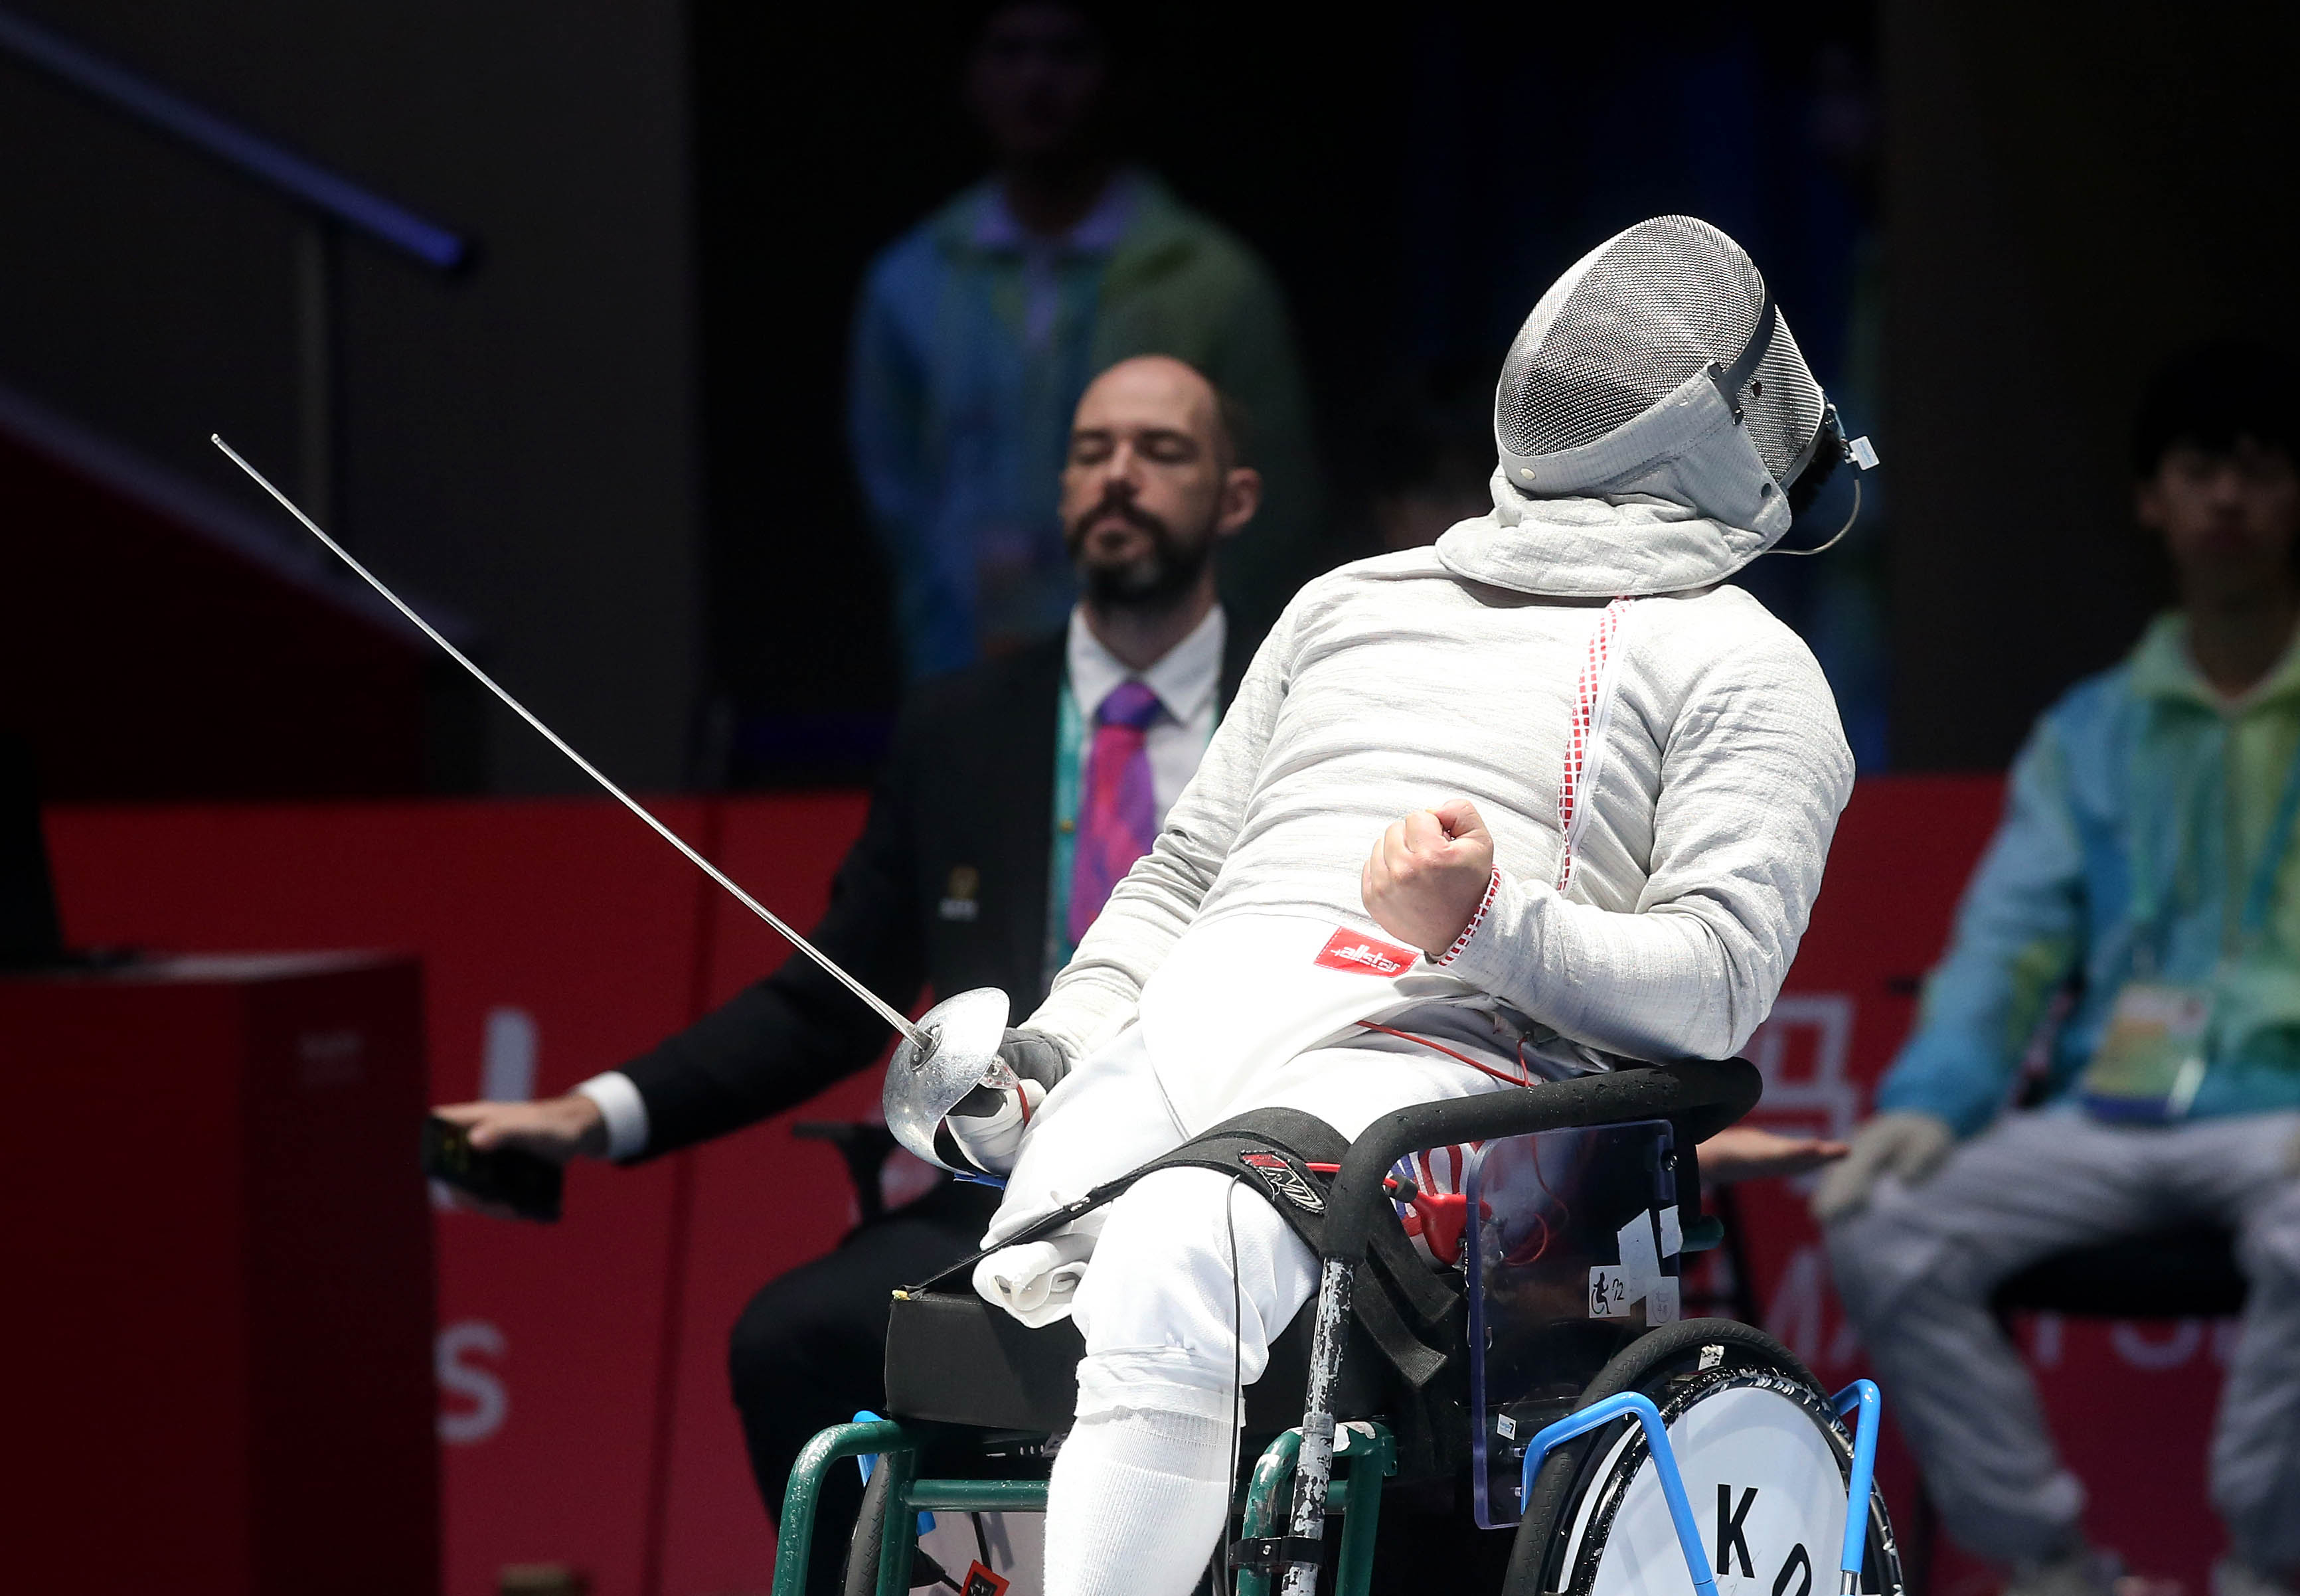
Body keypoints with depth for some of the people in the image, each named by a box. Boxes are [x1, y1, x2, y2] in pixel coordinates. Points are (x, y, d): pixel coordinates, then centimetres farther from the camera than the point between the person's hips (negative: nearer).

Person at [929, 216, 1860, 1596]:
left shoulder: (1738, 665, 14)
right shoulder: (1349, 604, 33)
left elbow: (1716, 977, 0)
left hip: (1434, 1051, -6)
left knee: (1170, 1268, -37)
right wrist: (1044, 1056, 12)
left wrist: (1480, 927, -18)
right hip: (1177, 1032, 6)